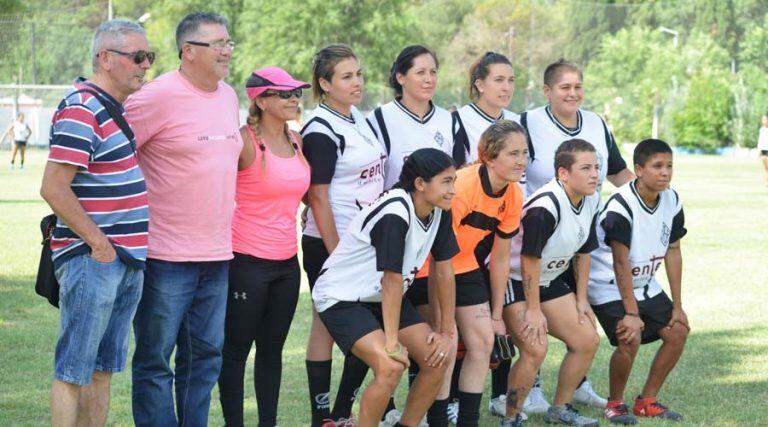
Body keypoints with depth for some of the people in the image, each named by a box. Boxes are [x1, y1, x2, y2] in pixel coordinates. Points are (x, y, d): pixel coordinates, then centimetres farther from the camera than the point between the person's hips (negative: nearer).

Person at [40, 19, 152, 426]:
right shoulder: (80, 111, -15)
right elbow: (53, 189, -20)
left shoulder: (120, 109, 14)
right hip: (91, 259, -9)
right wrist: (98, 242, -17)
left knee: (104, 366, 13)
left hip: (127, 260, 9)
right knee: (74, 369, -4)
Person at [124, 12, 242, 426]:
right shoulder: (159, 96, -13)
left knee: (205, 355, 12)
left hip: (217, 253, 7)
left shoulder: (228, 96, 11)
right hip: (167, 255, -7)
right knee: (155, 358, 0)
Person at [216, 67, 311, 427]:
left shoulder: (296, 141, 9)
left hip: (286, 262, 7)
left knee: (272, 349, 12)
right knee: (237, 348, 3)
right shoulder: (245, 142, -13)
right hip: (247, 262, -7)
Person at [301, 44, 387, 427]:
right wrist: (336, 254, -18)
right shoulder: (320, 131, -14)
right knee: (326, 326, -1)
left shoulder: (359, 120, 10)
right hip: (329, 243, -8)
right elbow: (318, 197, -16)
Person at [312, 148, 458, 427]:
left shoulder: (439, 213, -6)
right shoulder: (395, 214, -31)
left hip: (379, 297, 9)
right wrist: (392, 343, -27)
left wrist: (447, 331, 1)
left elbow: (444, 271, 1)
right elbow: (392, 281, -30)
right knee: (391, 367, -27)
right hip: (341, 297, -9)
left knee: (438, 359, -1)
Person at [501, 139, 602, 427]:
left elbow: (583, 252, 10)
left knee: (588, 341, 7)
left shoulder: (591, 201, -2)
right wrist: (533, 310, -21)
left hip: (550, 280, 9)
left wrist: (581, 298, 9)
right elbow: (529, 259, -25)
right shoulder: (545, 206, -29)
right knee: (535, 349, -22)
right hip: (514, 279, -9)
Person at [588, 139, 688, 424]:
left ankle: (647, 401, 13)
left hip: (645, 285, 8)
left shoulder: (672, 202, -5)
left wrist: (677, 305, -1)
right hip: (609, 286, -7)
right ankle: (615, 403, -1)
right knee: (630, 338, -24)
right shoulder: (620, 207, -27)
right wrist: (631, 313, -27)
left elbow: (673, 252, 0)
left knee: (678, 331, 0)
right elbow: (621, 264, -27)